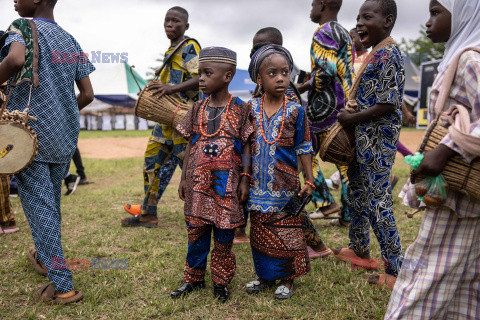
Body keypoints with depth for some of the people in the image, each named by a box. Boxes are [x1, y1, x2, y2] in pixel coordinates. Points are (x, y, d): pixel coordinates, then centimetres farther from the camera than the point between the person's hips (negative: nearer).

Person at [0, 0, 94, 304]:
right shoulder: (71, 41, 13)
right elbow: (88, 95, 10)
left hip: (30, 134, -7)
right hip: (65, 136, 7)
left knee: (39, 205, -2)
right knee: (52, 201, 21)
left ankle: (62, 285, 0)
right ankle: (44, 257, 42)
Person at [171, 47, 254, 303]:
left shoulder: (240, 110, -3)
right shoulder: (197, 110, 7)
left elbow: (246, 147, -2)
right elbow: (190, 145, 11)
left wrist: (245, 180, -7)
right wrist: (184, 178, 10)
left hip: (226, 183, -3)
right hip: (198, 182, 3)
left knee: (224, 234, 6)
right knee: (196, 231, 10)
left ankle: (221, 281, 24)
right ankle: (194, 278, 27)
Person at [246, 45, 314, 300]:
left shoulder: (295, 111, -4)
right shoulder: (251, 109, 1)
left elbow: (304, 148, 0)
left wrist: (309, 180, -4)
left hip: (285, 185, -2)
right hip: (258, 186, 3)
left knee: (286, 232, 5)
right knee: (259, 231, 13)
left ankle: (287, 279, 24)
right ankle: (265, 276, 31)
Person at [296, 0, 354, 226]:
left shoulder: (324, 32, -9)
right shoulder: (345, 33, 20)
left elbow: (326, 72, -22)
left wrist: (301, 88, -11)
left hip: (326, 105, -9)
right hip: (346, 105, 9)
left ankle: (325, 202, 4)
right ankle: (348, 214, 12)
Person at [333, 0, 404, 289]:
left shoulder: (387, 54, -16)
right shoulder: (377, 54, 15)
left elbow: (388, 105, -22)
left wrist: (352, 118, -15)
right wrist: (350, 116, 8)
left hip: (377, 143, -10)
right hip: (364, 139, 11)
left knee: (379, 202, -5)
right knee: (358, 195, 19)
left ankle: (395, 270, 6)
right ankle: (359, 251, 36)